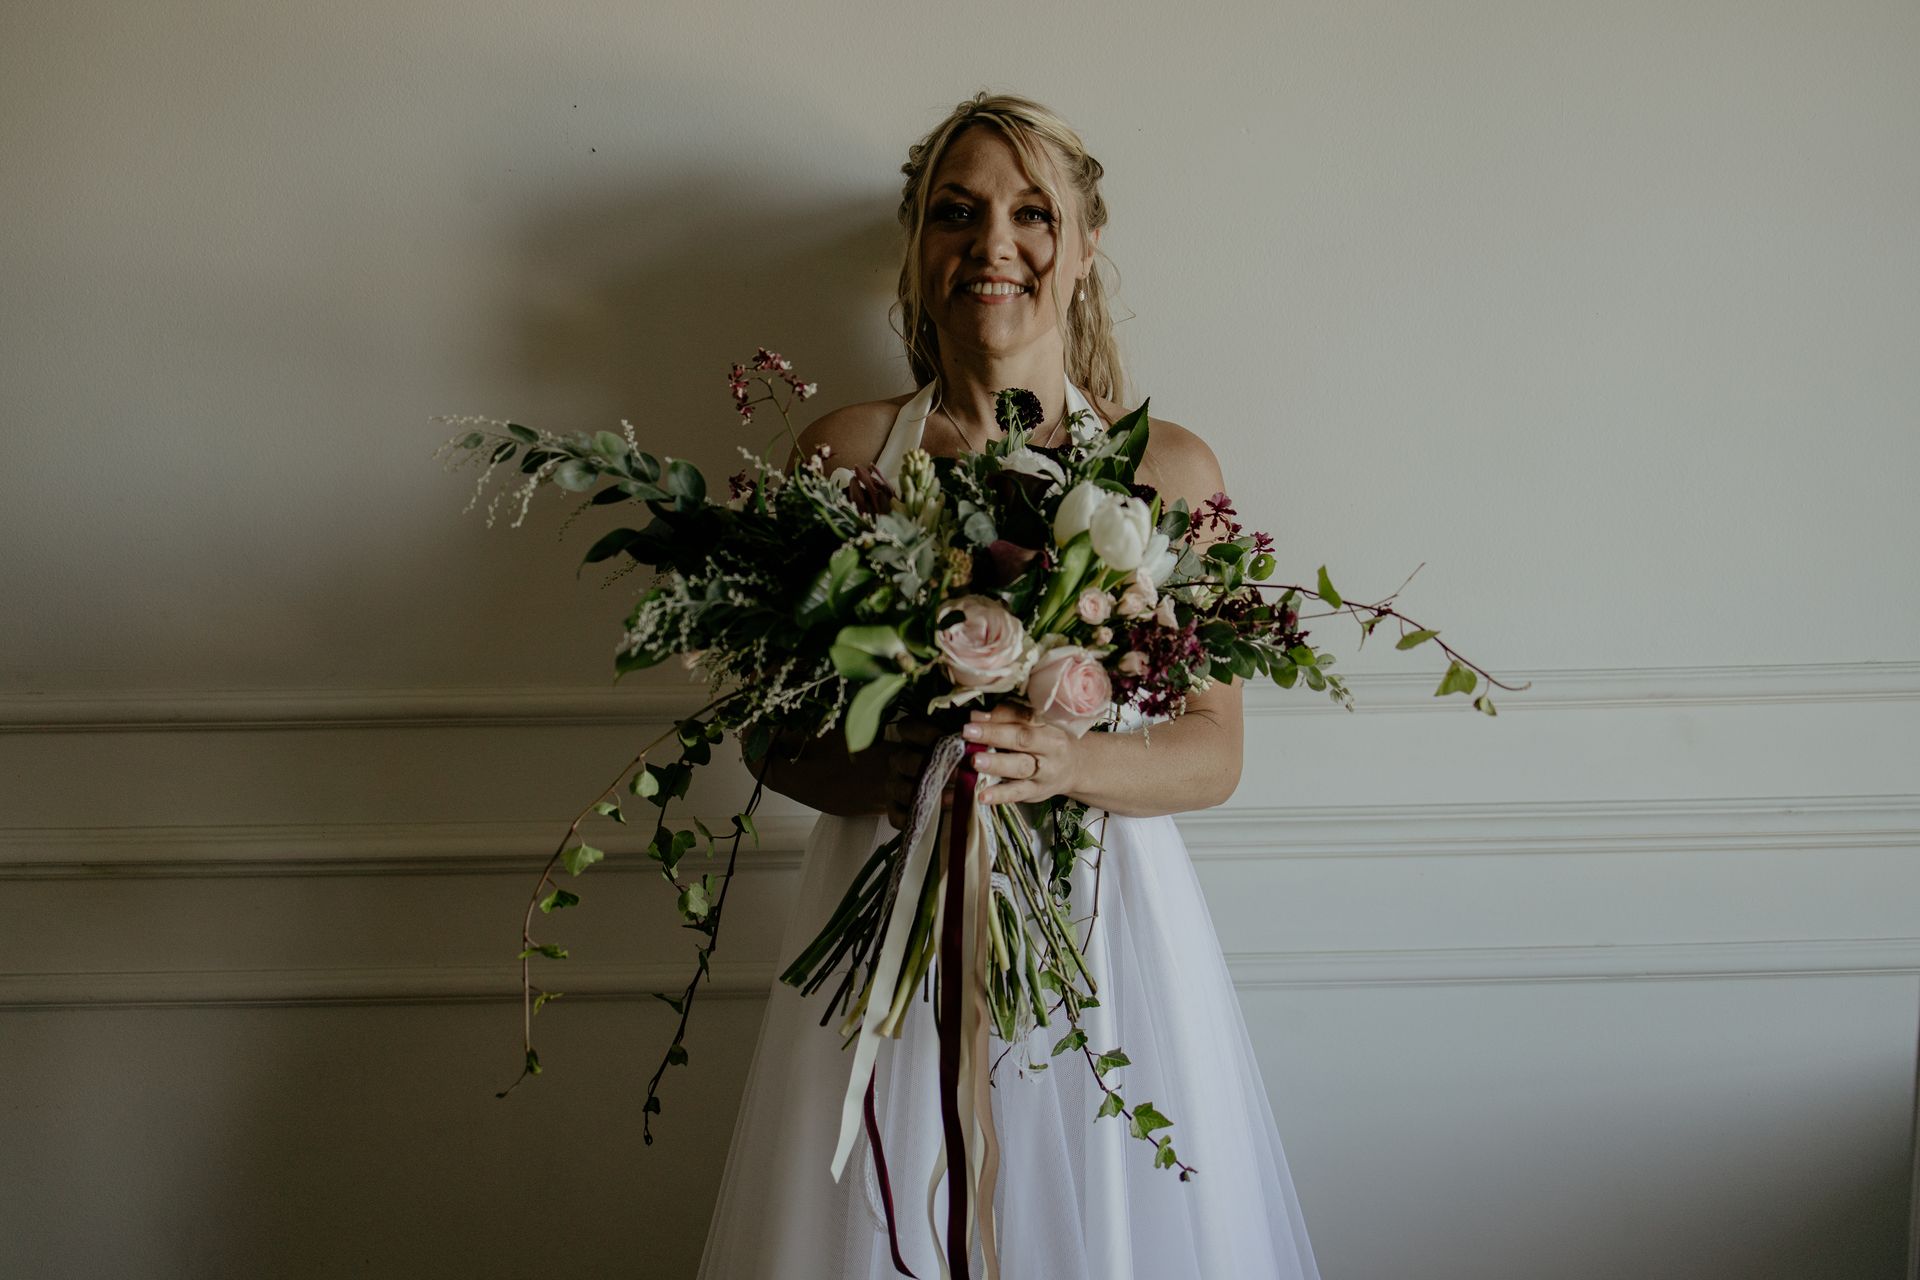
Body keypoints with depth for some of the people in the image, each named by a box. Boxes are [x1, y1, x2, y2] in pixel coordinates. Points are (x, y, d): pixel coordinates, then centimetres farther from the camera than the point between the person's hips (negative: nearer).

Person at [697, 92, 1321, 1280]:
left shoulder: (1170, 467, 2)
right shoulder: (848, 451, 3)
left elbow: (1214, 754, 0)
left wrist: (1065, 761, -19)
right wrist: (883, 774, -18)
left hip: (1104, 922, 0)